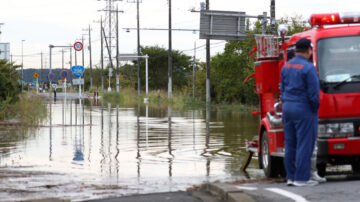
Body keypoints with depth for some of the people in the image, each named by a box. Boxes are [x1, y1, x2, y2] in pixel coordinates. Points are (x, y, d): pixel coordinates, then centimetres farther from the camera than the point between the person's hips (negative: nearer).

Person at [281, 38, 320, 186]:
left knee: (290, 145, 11)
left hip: (287, 108, 8)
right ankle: (301, 178, -4)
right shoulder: (308, 68, -14)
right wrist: (315, 109, -2)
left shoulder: (286, 67, 10)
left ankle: (290, 177, 14)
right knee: (304, 145, -4)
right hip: (303, 110, -7)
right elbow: (313, 92, -15)